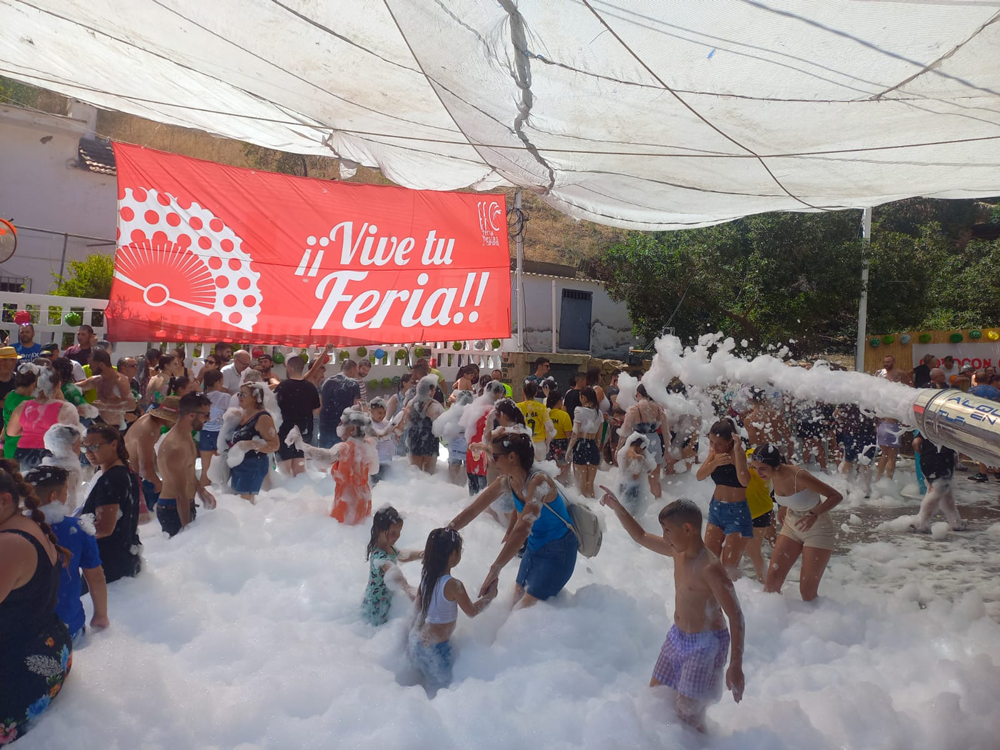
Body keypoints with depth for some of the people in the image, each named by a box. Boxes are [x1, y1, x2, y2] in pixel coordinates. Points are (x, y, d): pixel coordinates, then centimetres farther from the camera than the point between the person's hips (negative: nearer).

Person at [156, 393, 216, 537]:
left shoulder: (185, 434, 3)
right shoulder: (175, 447, -28)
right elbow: (181, 495, -24)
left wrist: (201, 490, 15)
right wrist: (187, 527, -20)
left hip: (186, 505, 9)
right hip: (173, 510, -9)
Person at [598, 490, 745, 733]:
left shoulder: (710, 568, -28)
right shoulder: (678, 551, -5)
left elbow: (736, 617, -26)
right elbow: (641, 537, 8)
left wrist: (736, 665, -28)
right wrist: (617, 508, -3)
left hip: (706, 644, -8)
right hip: (677, 636, 8)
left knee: (687, 715, -3)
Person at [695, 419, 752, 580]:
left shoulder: (737, 453, -20)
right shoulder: (714, 452, 0)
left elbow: (744, 481, -38)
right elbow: (699, 476, -10)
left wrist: (737, 451, -39)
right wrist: (714, 463, -27)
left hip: (737, 512, -7)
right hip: (716, 508, 7)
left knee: (729, 566, -1)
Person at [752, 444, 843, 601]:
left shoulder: (798, 476, -31)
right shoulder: (773, 476, -11)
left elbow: (836, 496, -26)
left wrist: (814, 514, -37)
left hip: (818, 531, -6)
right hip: (791, 527, 6)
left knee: (807, 591, -2)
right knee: (772, 580, -1)